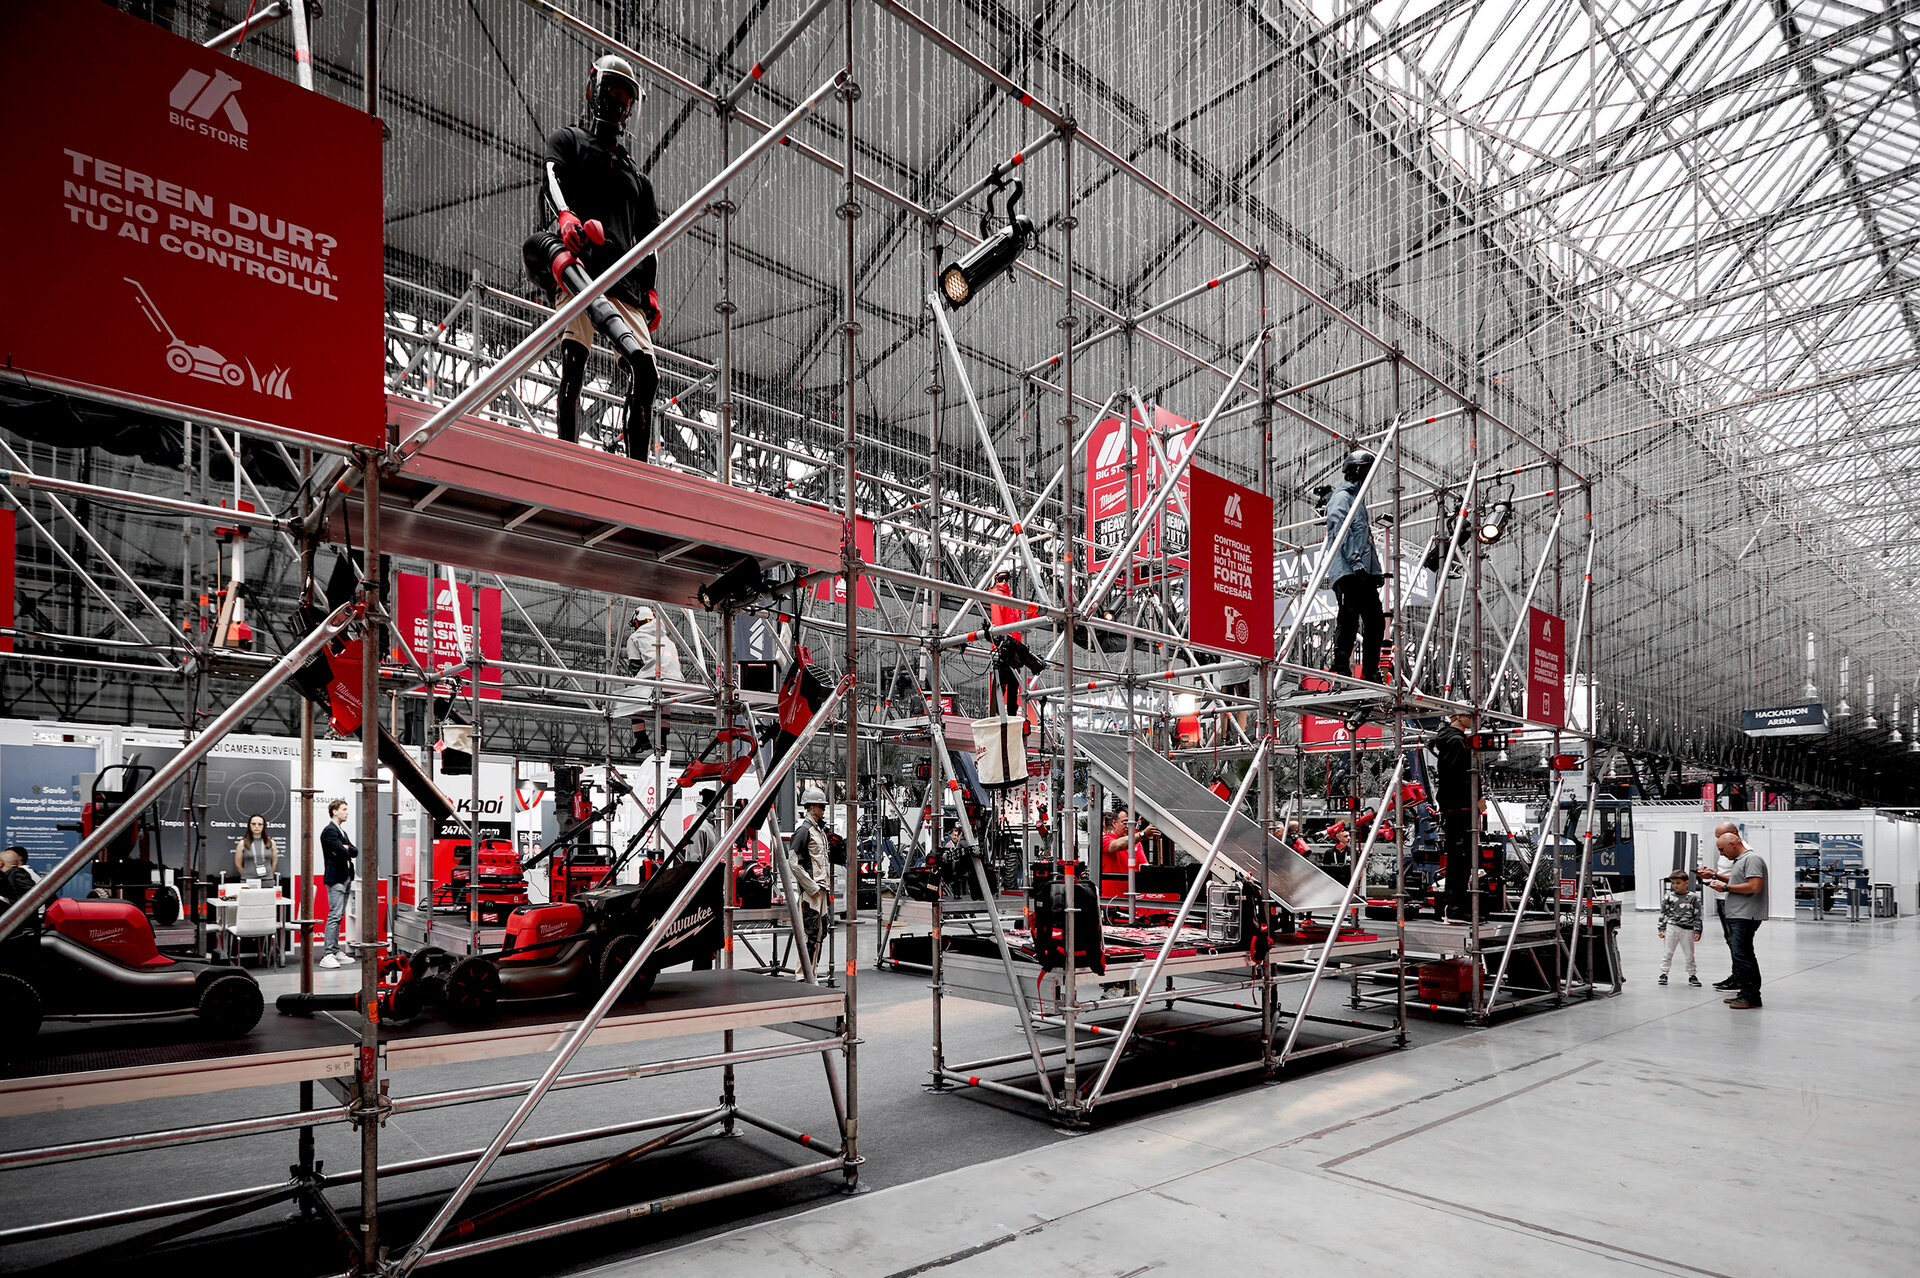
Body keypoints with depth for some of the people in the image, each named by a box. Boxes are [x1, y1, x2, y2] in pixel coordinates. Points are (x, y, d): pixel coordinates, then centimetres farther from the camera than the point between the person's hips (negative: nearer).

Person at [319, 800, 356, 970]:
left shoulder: (342, 831, 21)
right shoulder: (329, 831, -10)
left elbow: (355, 852, 13)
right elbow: (342, 852, -21)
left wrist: (346, 848, -6)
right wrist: (345, 851, 0)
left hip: (346, 878, 10)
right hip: (336, 878, -10)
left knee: (339, 916, 12)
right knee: (334, 915, -13)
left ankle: (335, 951, 18)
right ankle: (327, 955, -15)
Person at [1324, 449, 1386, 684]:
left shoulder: (1358, 499, 28)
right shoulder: (1342, 497, 0)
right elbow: (1340, 533, -13)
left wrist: (1377, 571, 22)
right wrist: (1356, 562, -23)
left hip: (1364, 573, 10)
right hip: (1347, 571, -10)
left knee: (1375, 620, 6)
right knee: (1349, 616, -16)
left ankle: (1371, 674, 11)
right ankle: (1340, 667, -14)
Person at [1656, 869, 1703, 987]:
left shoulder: (1693, 898, 0)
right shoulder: (1668, 897, 3)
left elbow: (1697, 916, 3)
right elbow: (1663, 914, 6)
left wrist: (1697, 931, -2)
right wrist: (1662, 929, 2)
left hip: (1687, 929, 0)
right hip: (1671, 927, 1)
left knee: (1689, 954, 8)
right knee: (1668, 952, 4)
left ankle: (1692, 975, 20)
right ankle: (1663, 973, 11)